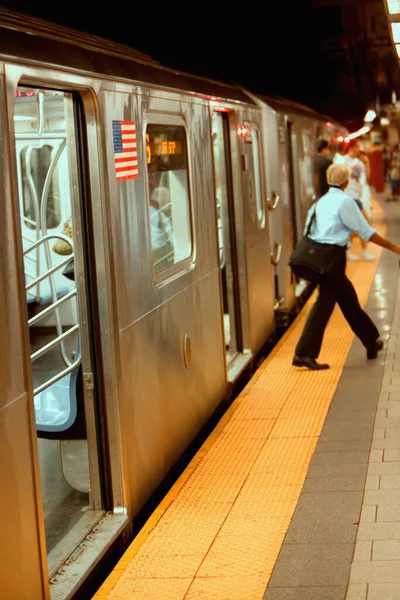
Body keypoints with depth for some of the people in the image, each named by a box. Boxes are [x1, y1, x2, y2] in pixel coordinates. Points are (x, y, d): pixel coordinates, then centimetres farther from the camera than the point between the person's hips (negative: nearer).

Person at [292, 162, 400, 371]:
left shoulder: (320, 203, 15)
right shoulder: (345, 201, -7)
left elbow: (308, 233, 16)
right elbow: (366, 232, -7)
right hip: (333, 257, -8)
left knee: (349, 301, 17)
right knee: (325, 303, -4)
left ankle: (372, 343, 29)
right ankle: (304, 353, -5)